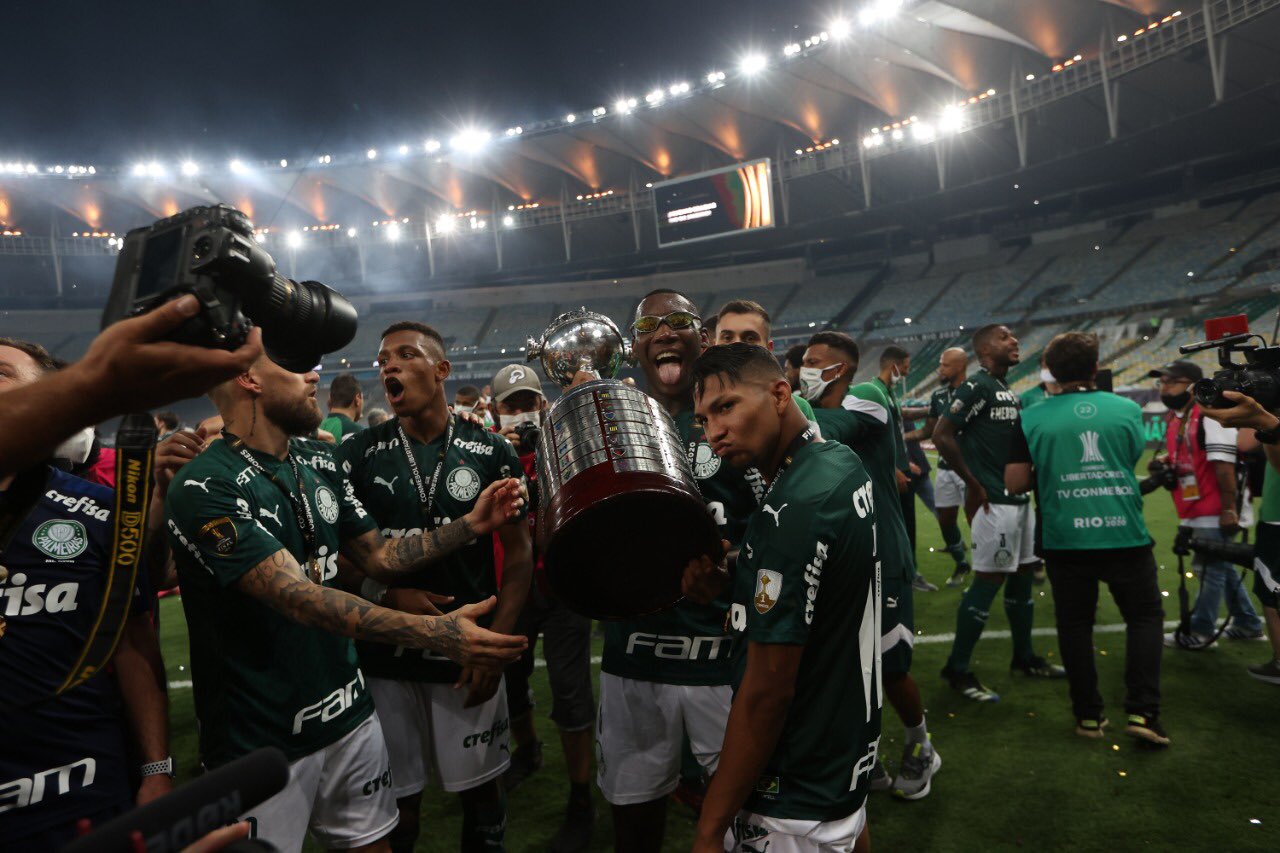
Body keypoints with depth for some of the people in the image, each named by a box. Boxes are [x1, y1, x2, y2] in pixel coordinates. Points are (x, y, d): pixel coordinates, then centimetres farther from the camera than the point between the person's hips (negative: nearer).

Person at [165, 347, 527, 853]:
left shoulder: (319, 461, 4)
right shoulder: (205, 489, -20)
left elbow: (378, 557, 10)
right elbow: (301, 598, -28)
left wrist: (471, 525, -2)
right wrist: (437, 632, -36)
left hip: (348, 713, 6)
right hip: (260, 743, -6)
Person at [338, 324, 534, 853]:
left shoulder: (491, 453, -2)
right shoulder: (359, 456, 0)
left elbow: (519, 552, -1)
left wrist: (496, 642, -9)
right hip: (386, 656, 1)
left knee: (483, 790, 13)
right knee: (397, 798, 14)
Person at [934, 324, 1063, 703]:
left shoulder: (1009, 391, 16)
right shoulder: (976, 387, -13)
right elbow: (942, 435, -20)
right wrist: (973, 484, -16)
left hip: (1018, 498, 10)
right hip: (994, 502, -9)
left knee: (1023, 574, 17)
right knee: (988, 580, -5)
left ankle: (1024, 657, 33)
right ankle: (957, 669, 5)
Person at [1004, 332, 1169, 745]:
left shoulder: (1032, 417, -4)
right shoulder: (1128, 409, 0)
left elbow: (1015, 483, -5)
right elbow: (1134, 460, 14)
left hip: (1065, 540, 0)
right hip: (1125, 534, 0)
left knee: (1075, 623, 13)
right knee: (1145, 616, 16)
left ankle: (1088, 714, 20)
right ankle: (1142, 712, 9)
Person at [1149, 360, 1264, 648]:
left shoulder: (1209, 414, -18)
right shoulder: (1176, 417, 11)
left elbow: (1224, 465, -20)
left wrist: (1229, 508, -19)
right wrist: (1164, 463, 5)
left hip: (1214, 511, -9)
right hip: (1195, 511, 9)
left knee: (1211, 568, 1)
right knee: (1220, 565, 19)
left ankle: (1200, 632, 12)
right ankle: (1247, 623, 33)